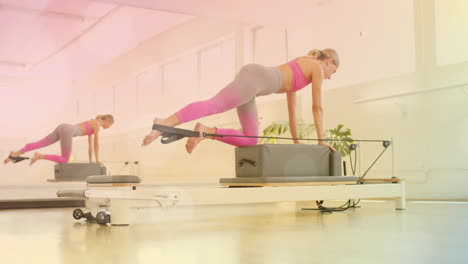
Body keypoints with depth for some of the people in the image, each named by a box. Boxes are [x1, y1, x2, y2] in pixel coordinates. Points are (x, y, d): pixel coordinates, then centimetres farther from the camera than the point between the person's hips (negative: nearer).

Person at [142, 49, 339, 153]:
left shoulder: (298, 70, 39)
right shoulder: (317, 67, 16)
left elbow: (291, 109, 41)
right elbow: (317, 107, 14)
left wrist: (296, 141, 43)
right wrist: (321, 139, 20)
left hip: (250, 78, 8)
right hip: (255, 77, -8)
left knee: (250, 141, 3)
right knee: (213, 105, -29)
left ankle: (206, 132, -14)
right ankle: (164, 124, -46)